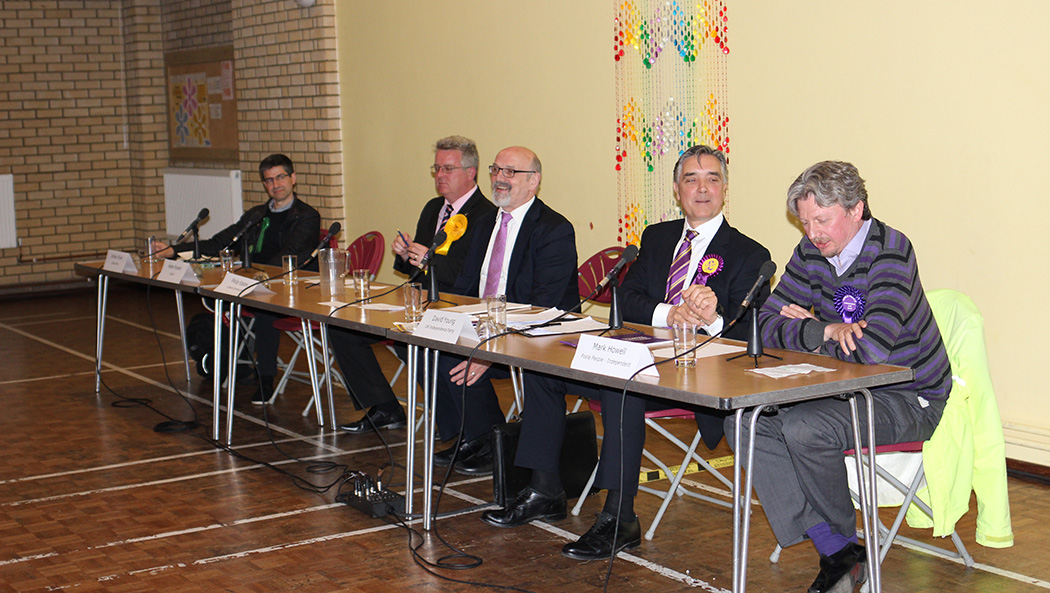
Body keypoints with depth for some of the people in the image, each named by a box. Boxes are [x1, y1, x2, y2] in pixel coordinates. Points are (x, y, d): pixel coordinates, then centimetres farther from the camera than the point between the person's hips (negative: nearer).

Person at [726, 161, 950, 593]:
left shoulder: (890, 252, -19)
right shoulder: (812, 251, 3)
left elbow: (870, 349, -31)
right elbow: (766, 326, 1)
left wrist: (807, 329, -13)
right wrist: (826, 332, -18)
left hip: (907, 399, -8)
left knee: (802, 429, -30)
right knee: (742, 421, -12)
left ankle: (845, 543, -1)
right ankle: (836, 554, -11)